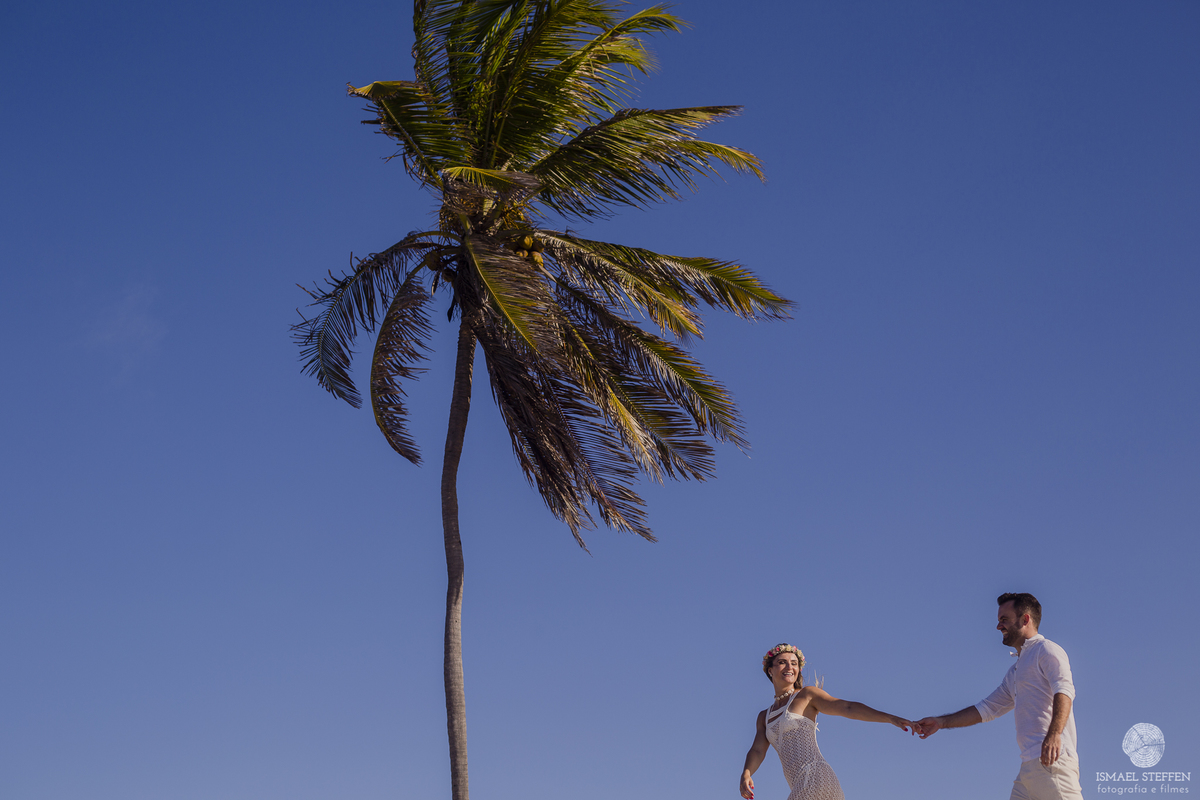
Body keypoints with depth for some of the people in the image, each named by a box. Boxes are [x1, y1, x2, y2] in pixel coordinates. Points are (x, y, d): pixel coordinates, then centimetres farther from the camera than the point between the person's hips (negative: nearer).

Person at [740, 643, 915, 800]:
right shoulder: (765, 717, 24)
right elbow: (757, 751, 9)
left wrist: (891, 718, -19)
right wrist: (746, 774, -13)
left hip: (816, 778, -7)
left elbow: (849, 708, -6)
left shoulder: (807, 694, 6)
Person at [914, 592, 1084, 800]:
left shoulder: (1046, 650, 1)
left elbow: (1064, 690, -16)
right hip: (1029, 766, 9)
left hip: (1051, 759, -9)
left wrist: (1053, 734, -32)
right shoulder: (1014, 672, 30)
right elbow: (986, 709, 33)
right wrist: (941, 722, 28)